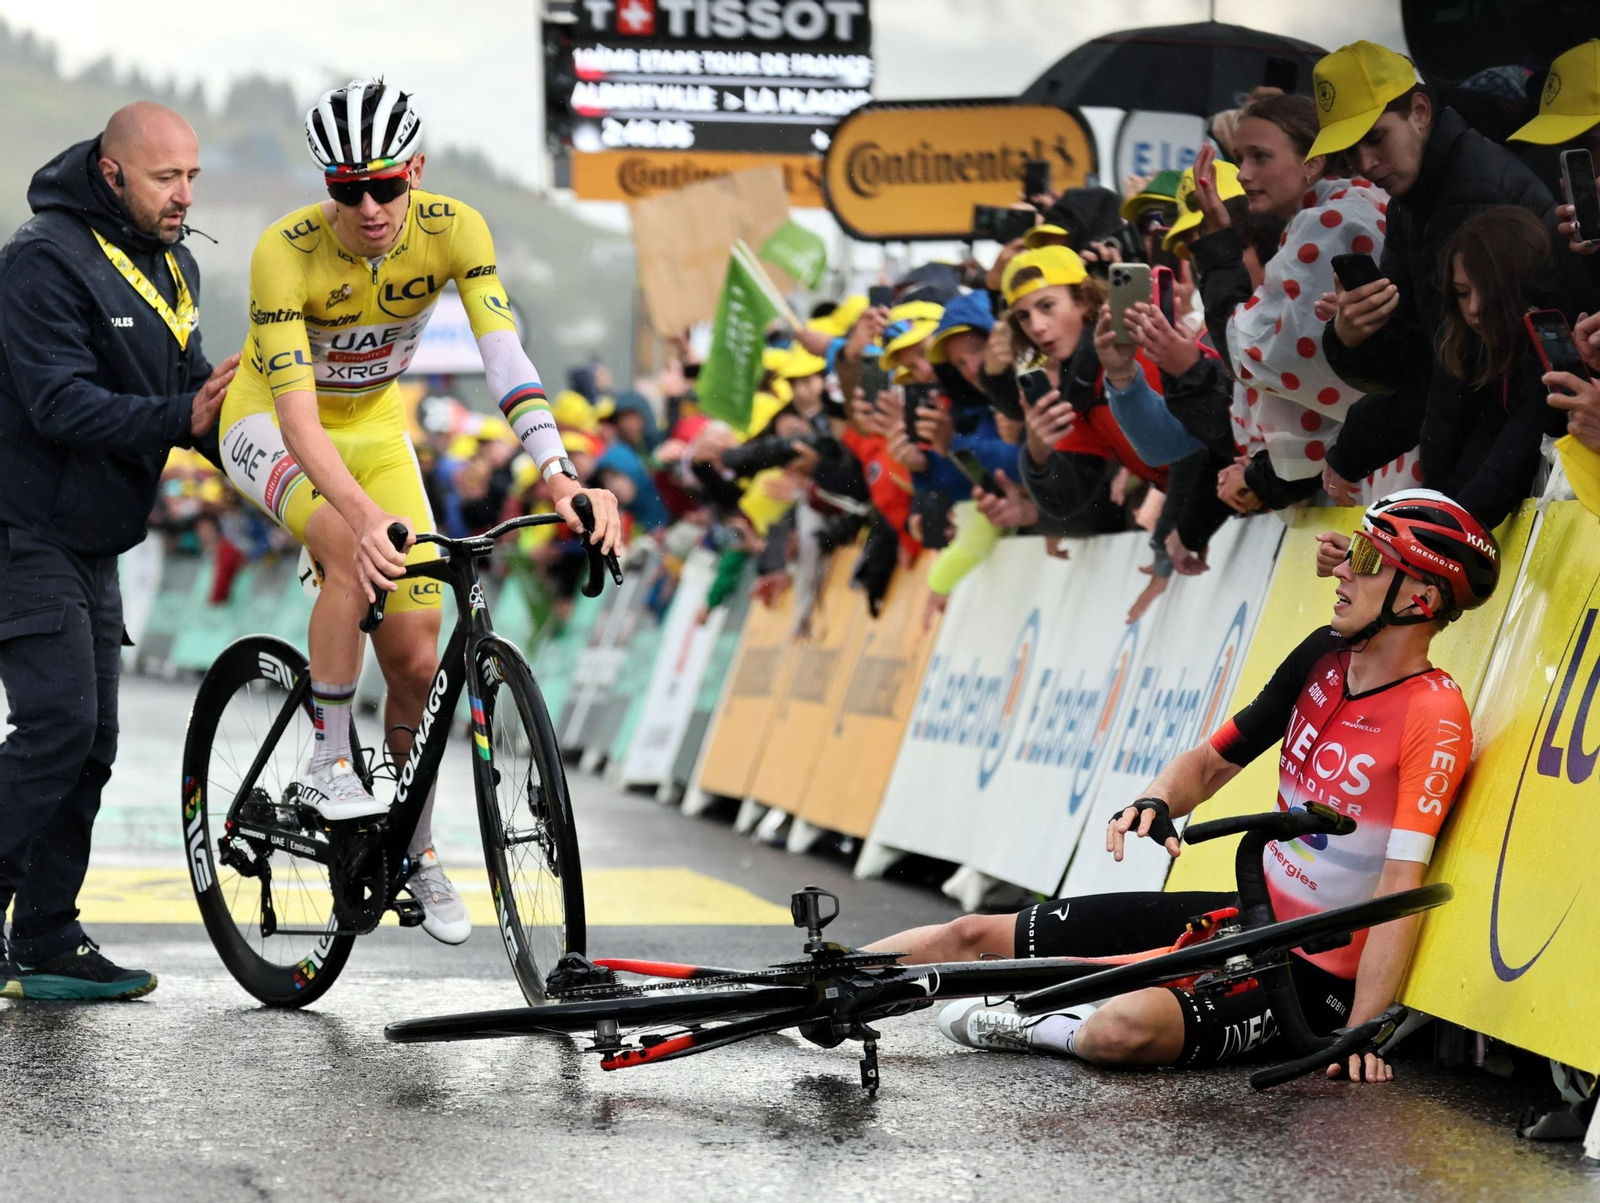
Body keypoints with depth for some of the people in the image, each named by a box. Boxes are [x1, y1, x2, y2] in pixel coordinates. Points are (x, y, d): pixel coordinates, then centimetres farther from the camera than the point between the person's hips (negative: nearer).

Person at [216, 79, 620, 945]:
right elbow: (298, 416, -39)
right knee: (354, 551, -36)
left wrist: (562, 477, -48)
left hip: (375, 427, 4)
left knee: (416, 657, -3)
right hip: (268, 427, -4)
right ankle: (327, 766, -21)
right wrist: (366, 516, -55)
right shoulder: (285, 253, -32)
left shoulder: (453, 231, -24)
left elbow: (505, 356, -33)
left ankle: (417, 853, 16)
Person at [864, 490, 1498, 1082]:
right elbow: (1211, 761, 15)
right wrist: (1155, 803, -7)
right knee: (976, 935, 3)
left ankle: (1023, 1026, -4)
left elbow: (1400, 886, -25)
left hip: (1311, 973, -8)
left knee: (1124, 1029, -34)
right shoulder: (1325, 654, 4)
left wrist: (1362, 1032, -31)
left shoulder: (1434, 717, -19)